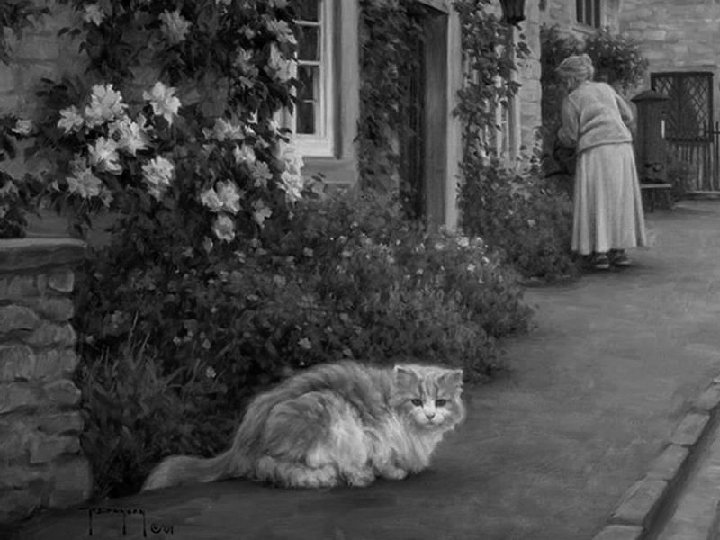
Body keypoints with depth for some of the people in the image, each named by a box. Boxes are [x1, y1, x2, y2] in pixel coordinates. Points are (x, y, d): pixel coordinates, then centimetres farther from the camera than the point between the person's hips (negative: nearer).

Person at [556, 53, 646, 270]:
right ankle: (618, 250, 8)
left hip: (594, 150, -4)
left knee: (596, 201, 1)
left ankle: (600, 252, -4)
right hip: (622, 146, 4)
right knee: (620, 199, 10)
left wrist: (561, 132, 22)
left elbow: (570, 137, 1)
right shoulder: (606, 89, 15)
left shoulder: (571, 100, 1)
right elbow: (628, 116, 17)